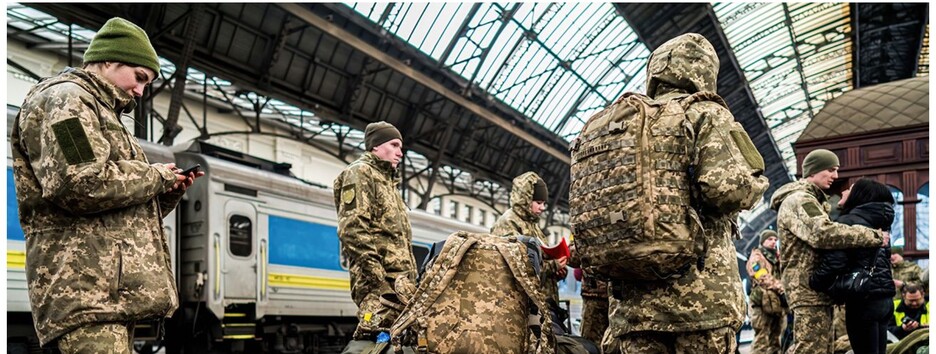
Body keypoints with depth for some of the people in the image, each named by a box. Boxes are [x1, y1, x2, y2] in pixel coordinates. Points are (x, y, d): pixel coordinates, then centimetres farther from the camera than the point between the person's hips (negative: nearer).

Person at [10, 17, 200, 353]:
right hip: (86, 287, -10)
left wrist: (168, 192, 11)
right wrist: (154, 176, -8)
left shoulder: (101, 110, 29)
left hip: (116, 287, 10)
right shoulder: (64, 98, -3)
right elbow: (81, 184, -22)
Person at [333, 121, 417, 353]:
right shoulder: (360, 173, -1)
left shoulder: (388, 180, 28)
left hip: (398, 280, 10)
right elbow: (352, 229, -14)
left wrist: (409, 279, 19)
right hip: (381, 281, -10)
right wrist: (377, 276, -20)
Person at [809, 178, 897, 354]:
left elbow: (833, 261, -20)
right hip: (884, 296, 8)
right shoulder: (878, 221, 16)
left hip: (864, 299, -8)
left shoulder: (848, 221, -11)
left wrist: (815, 285, -7)